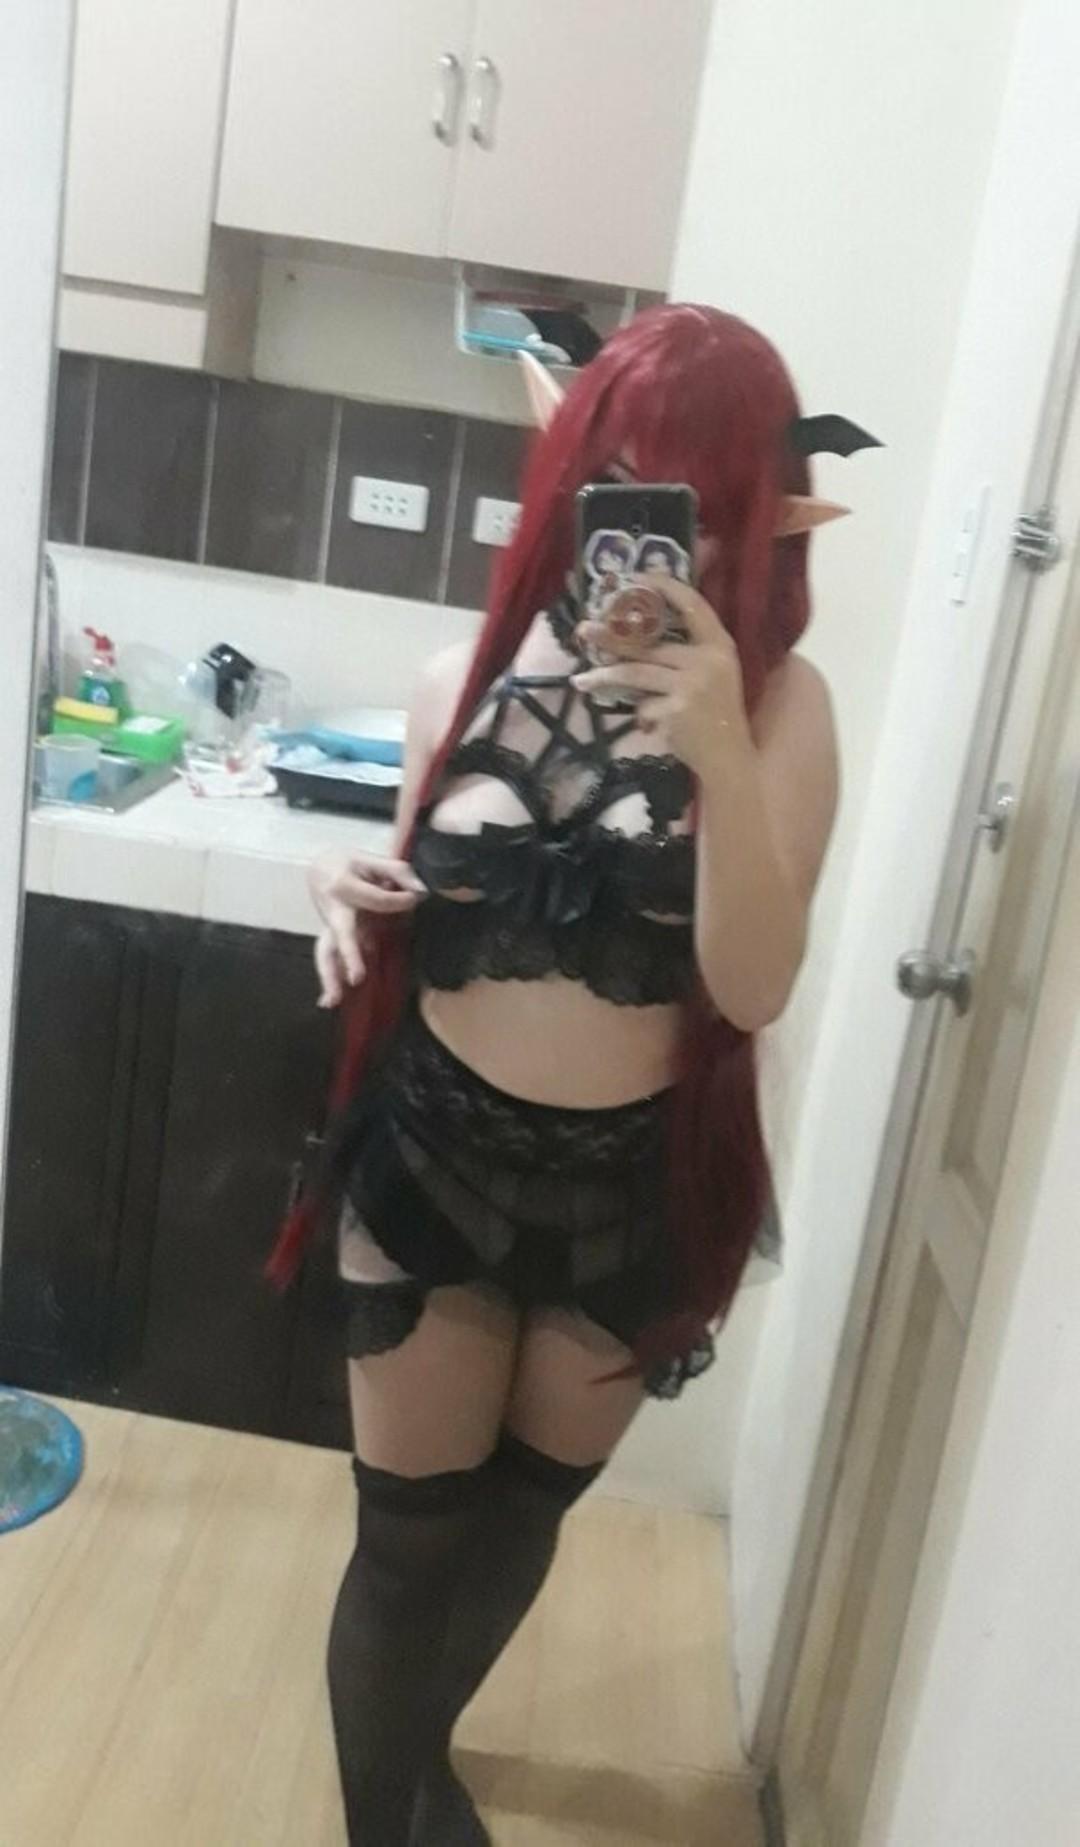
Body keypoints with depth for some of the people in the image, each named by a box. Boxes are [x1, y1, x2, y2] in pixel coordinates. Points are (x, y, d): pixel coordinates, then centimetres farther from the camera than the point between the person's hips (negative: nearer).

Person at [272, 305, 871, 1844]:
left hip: (632, 1182, 0)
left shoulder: (779, 703, -11)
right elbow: (417, 918, 8)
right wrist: (351, 898, -15)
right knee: (409, 1528, 10)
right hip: (436, 1153, 1)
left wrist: (718, 752, -31)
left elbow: (753, 987, -20)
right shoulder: (470, 674, -3)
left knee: (527, 1506, 22)